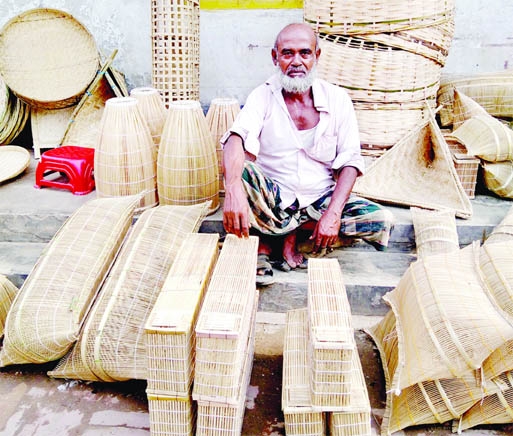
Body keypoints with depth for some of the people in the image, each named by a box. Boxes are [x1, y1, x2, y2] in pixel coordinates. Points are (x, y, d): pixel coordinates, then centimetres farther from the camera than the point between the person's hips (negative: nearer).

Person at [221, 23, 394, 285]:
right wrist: (233, 190, -47)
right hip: (272, 200, -2)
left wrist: (332, 214, -19)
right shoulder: (262, 96, -6)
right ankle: (262, 245, -14)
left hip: (320, 199, 3)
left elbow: (349, 162, -4)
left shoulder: (338, 99, -1)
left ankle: (291, 234, -8)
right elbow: (237, 138, -25)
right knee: (236, 166, -30)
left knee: (382, 221, -19)